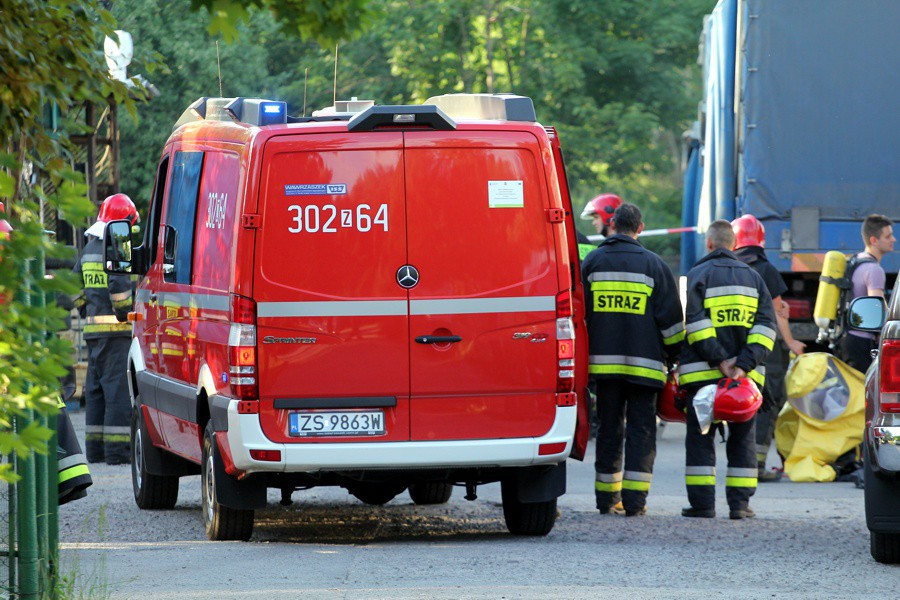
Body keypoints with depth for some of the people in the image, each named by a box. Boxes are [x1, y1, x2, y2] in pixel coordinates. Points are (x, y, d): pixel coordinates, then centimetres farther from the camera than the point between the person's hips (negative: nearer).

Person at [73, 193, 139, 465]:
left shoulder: (89, 249, 15)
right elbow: (120, 284, -22)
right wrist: (126, 314, -13)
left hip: (93, 328, 8)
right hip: (117, 330, -8)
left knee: (95, 389, 12)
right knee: (119, 388, -8)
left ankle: (95, 448, 14)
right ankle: (117, 448, -11)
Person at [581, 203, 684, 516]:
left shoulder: (592, 262, 5)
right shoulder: (654, 265, -1)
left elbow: (581, 311, 8)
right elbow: (671, 318, 0)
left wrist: (585, 351, 18)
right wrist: (674, 354, 14)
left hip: (604, 360, 2)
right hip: (643, 361, -2)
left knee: (609, 428, 9)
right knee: (641, 429, 0)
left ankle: (608, 498, 10)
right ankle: (634, 498, -8)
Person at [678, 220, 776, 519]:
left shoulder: (699, 274, 0)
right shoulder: (752, 276, 12)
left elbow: (696, 322, -13)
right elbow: (766, 325, 1)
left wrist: (719, 360, -16)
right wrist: (745, 363, -8)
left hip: (703, 371, -3)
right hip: (746, 375, 3)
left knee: (700, 438, 3)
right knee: (742, 438, 9)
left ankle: (702, 502, -2)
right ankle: (740, 503, 4)